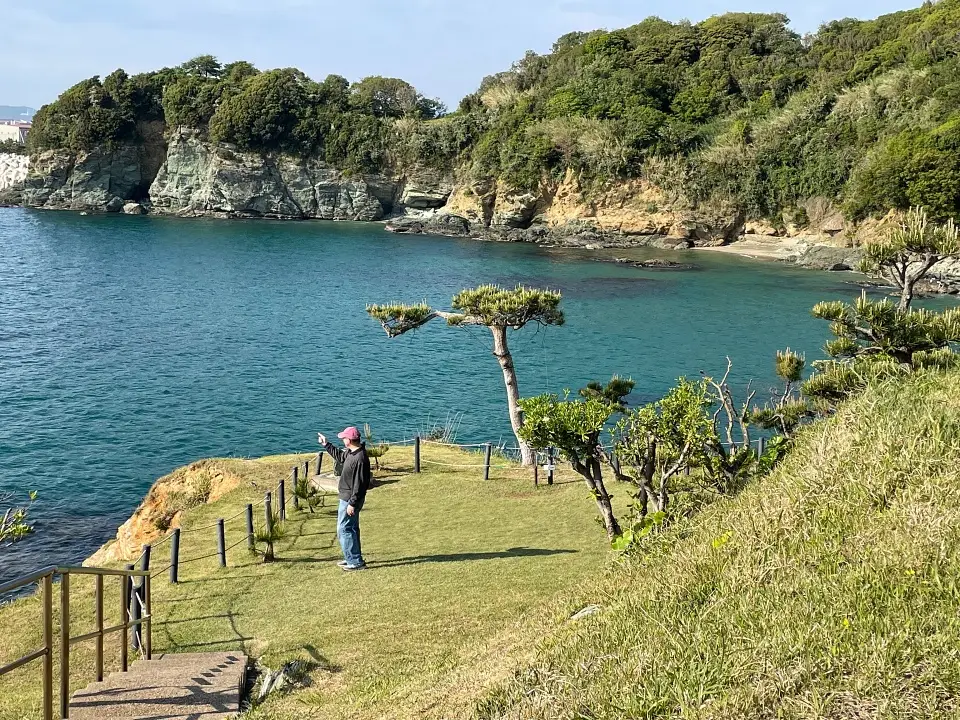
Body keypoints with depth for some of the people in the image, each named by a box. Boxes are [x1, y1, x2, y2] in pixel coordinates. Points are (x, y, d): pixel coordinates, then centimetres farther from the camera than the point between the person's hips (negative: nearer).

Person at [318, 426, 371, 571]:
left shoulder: (360, 458, -27)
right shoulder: (351, 452, 4)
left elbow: (359, 484, -27)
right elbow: (339, 456, 27)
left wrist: (352, 503, -25)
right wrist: (326, 444, 30)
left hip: (350, 499, -11)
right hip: (347, 498, 11)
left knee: (344, 529, -5)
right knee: (351, 528, 19)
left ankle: (356, 562, -1)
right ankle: (353, 558, 32)